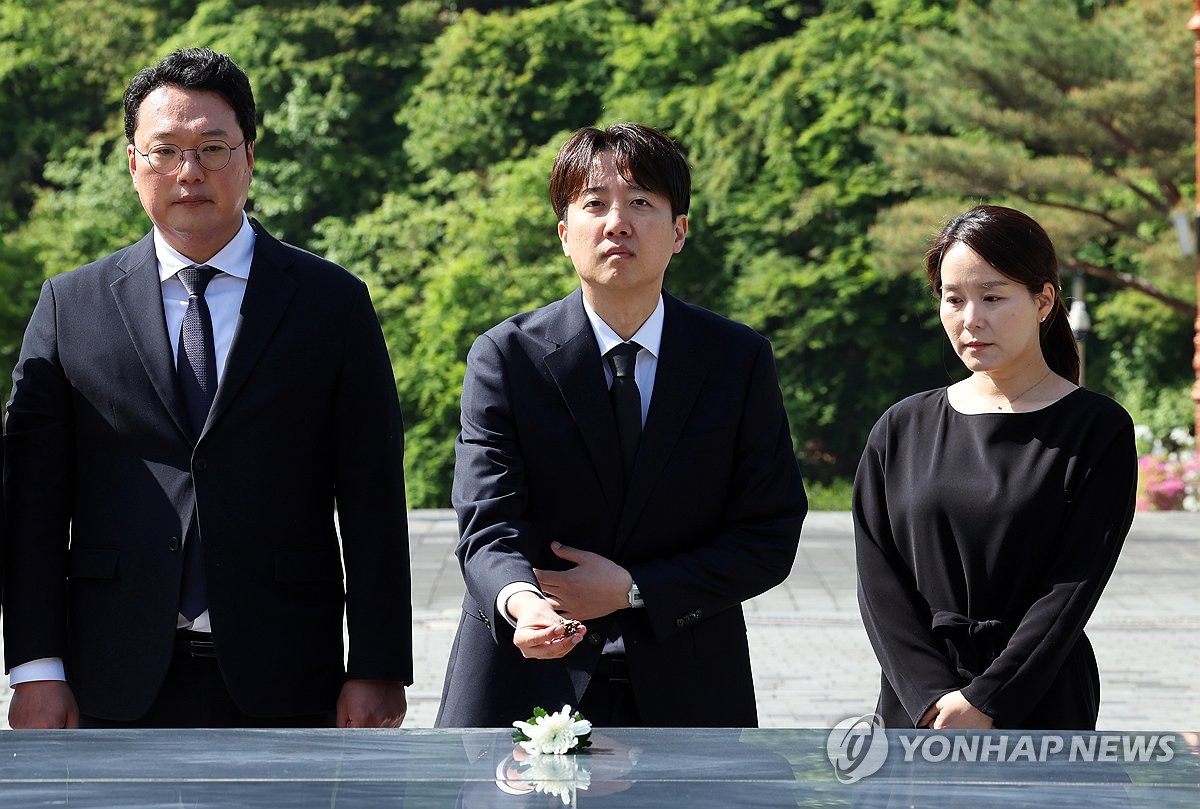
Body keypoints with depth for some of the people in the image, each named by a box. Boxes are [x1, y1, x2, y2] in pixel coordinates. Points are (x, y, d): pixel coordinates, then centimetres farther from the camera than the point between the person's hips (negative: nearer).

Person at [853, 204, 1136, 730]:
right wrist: (933, 698, -11)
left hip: (1040, 702, -3)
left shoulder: (1098, 431, -1)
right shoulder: (903, 429, 9)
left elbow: (1074, 588, -7)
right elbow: (877, 578, 3)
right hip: (914, 707, 3)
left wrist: (984, 701, -14)